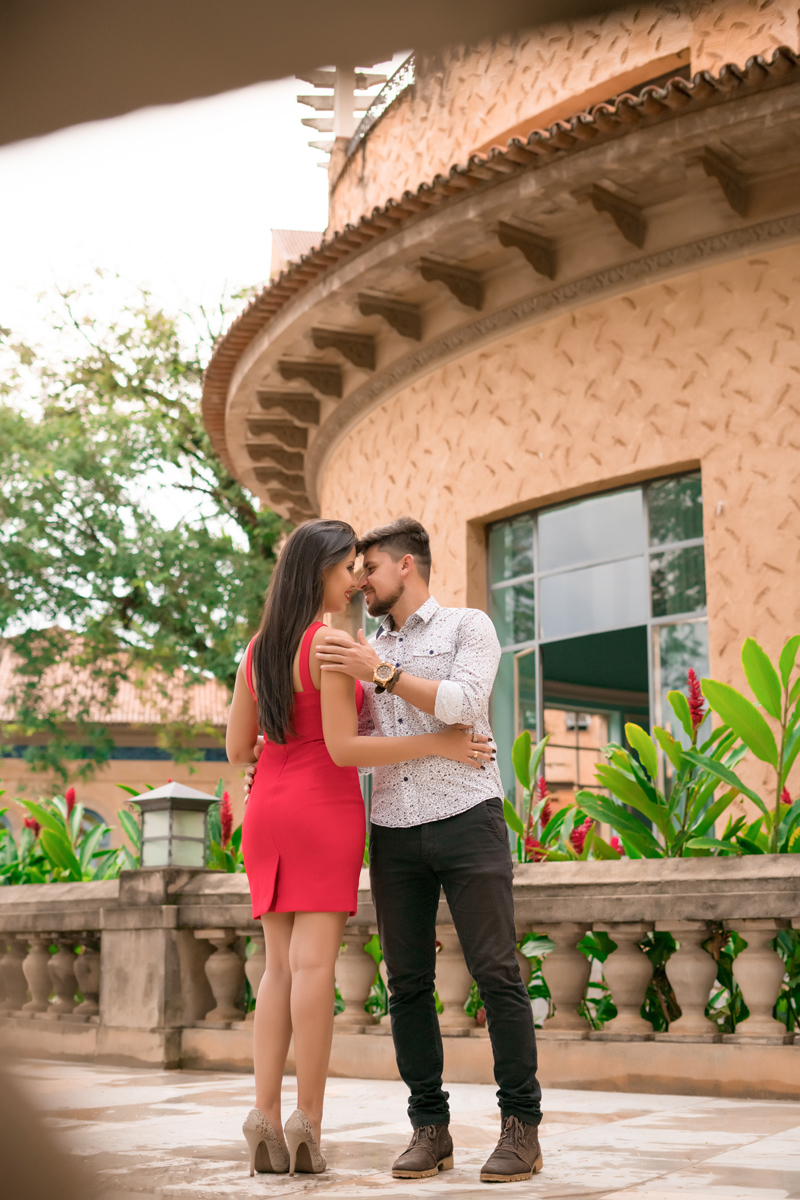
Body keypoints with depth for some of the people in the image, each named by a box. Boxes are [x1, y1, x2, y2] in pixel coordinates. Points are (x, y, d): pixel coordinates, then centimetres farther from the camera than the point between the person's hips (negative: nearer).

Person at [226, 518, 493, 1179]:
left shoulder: (256, 649, 10)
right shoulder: (332, 642, -12)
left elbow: (238, 749, 12)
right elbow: (343, 748, -16)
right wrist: (438, 744, -13)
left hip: (267, 812, 6)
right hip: (325, 809, -6)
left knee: (280, 965, 5)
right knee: (314, 963, -6)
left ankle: (266, 1116, -3)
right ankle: (308, 1123, -6)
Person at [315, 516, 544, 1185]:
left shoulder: (469, 627, 5)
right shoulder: (369, 656, 21)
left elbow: (464, 705, -12)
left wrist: (381, 673, -18)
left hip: (467, 819, -5)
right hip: (395, 832, 5)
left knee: (496, 973, -8)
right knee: (408, 984, 1)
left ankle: (521, 1129, -1)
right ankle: (431, 1130, 8)